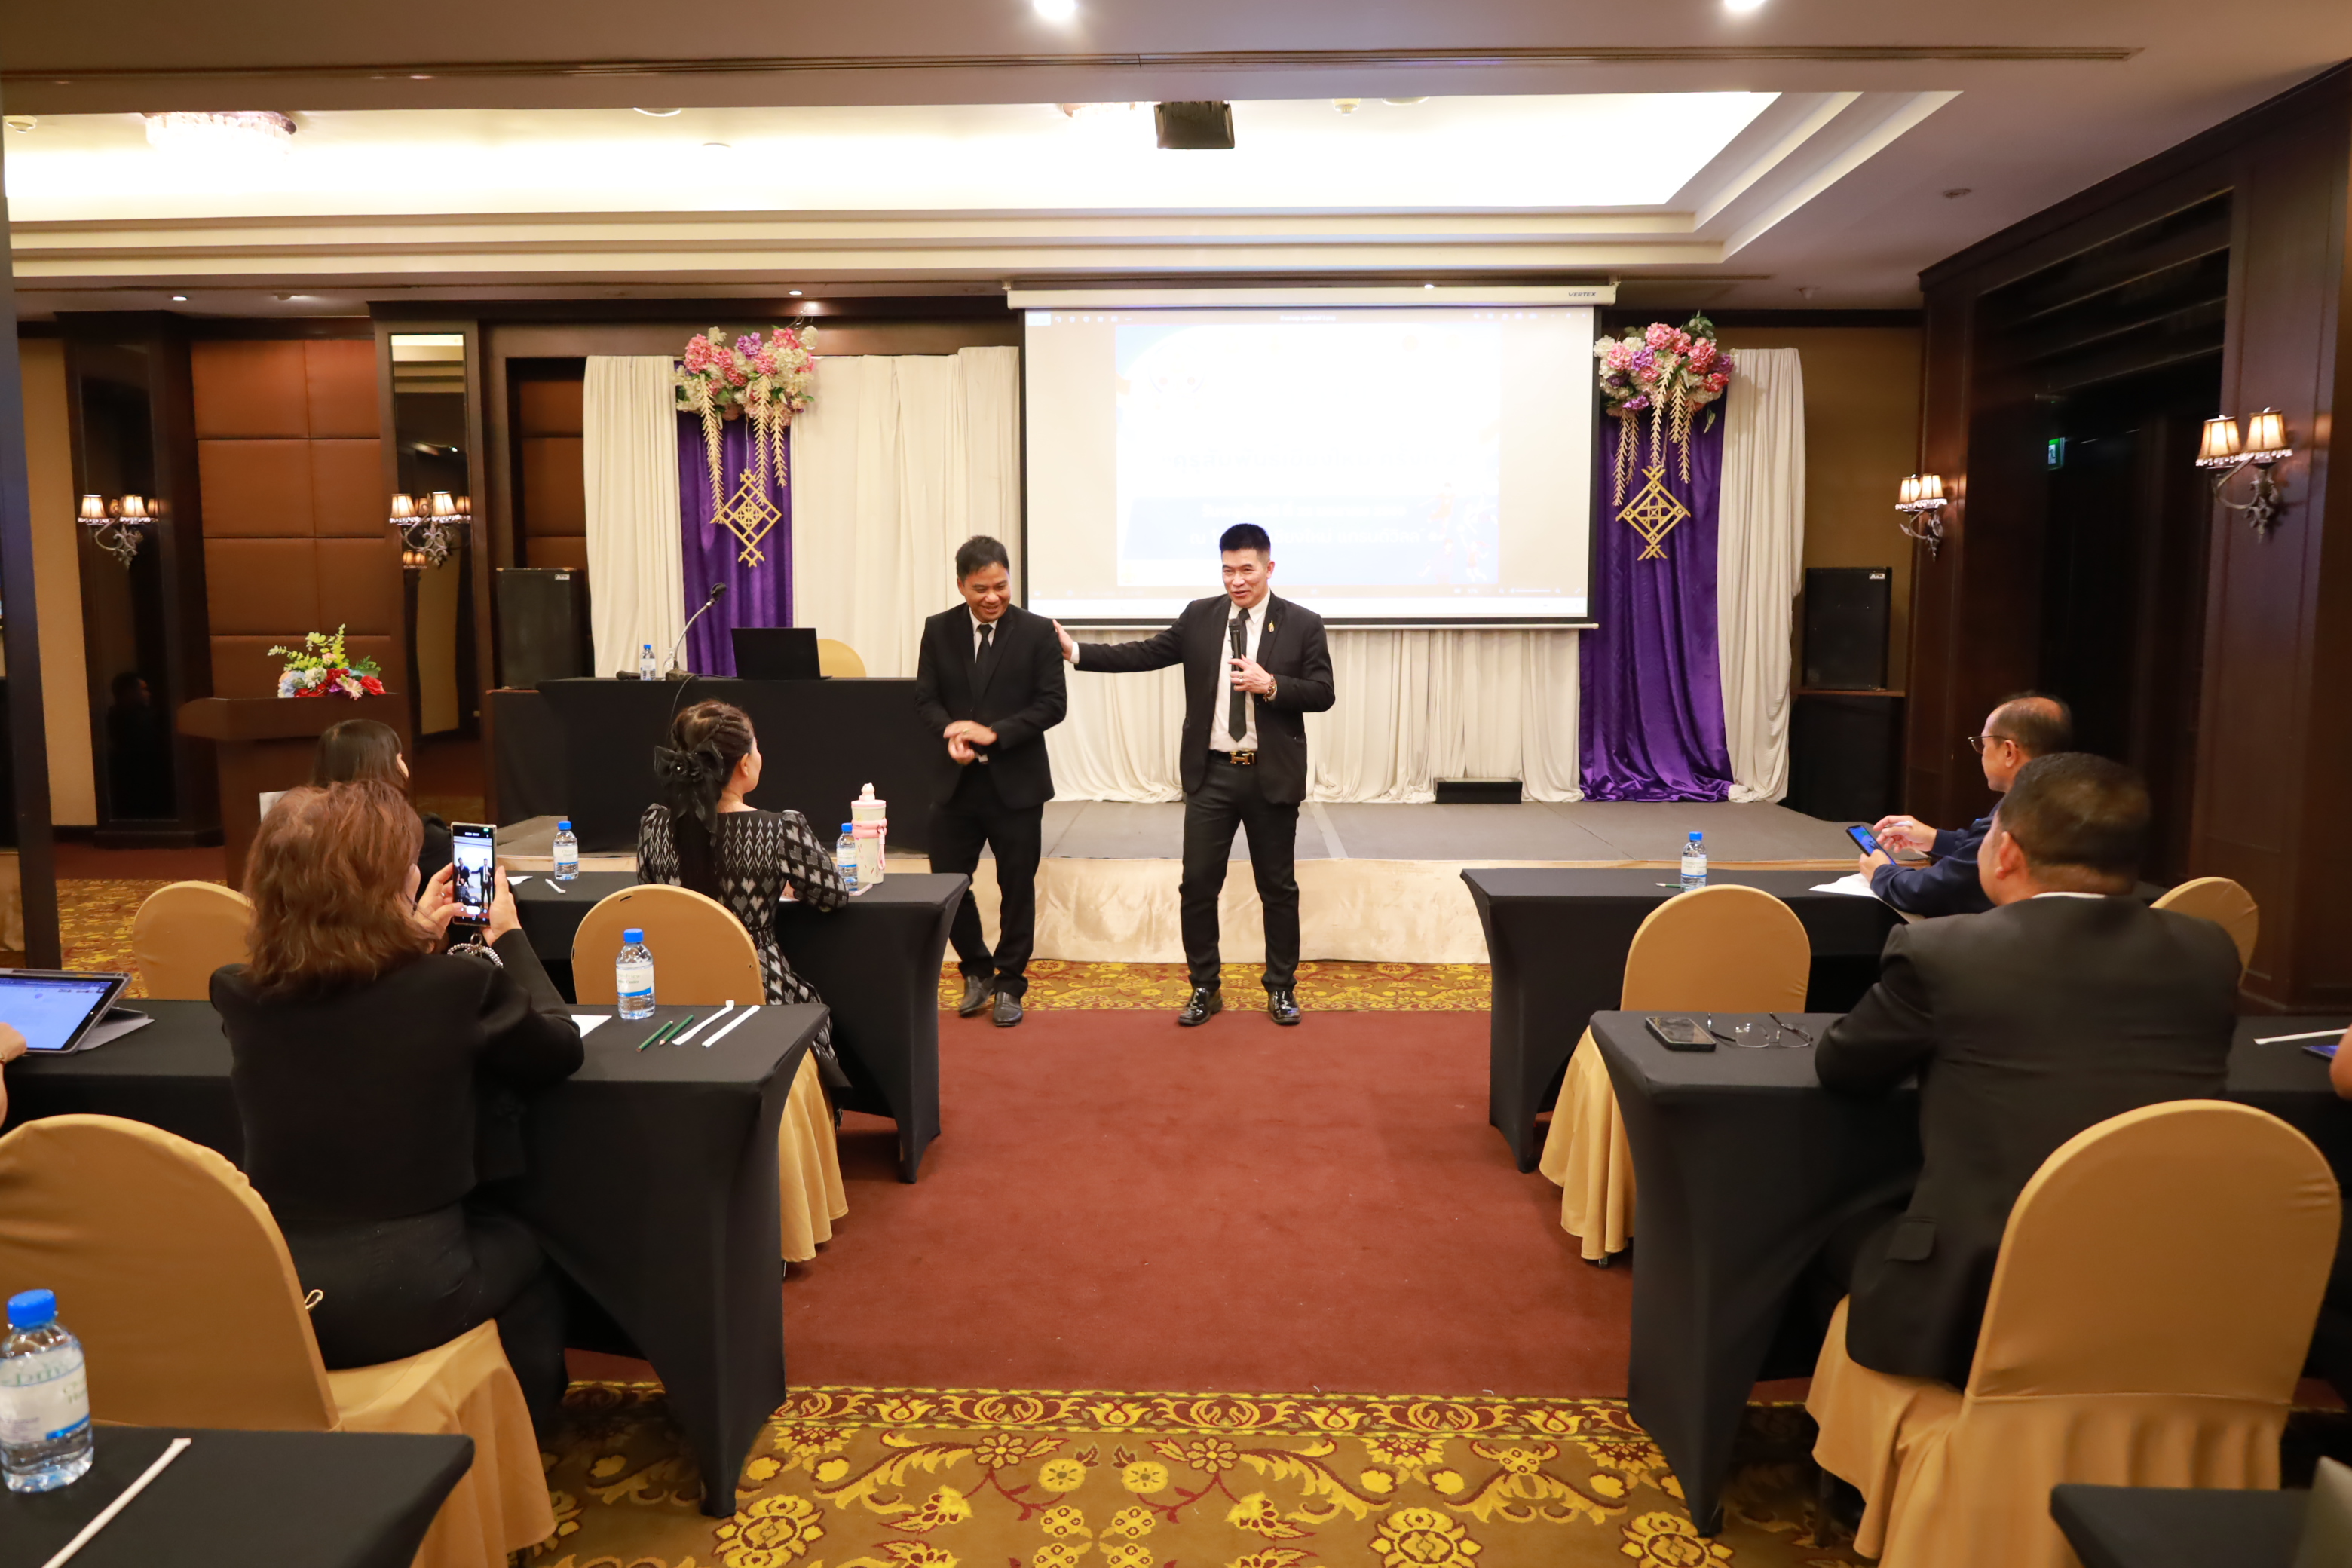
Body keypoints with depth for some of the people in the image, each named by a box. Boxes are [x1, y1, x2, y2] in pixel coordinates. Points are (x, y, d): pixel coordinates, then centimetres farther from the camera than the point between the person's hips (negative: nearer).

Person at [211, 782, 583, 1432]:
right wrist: (508, 938, 11)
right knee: (525, 1251, 29)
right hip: (403, 1293, -4)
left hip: (264, 1290, 4)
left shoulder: (240, 994, -6)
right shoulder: (459, 983, -19)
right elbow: (561, 1047, 1)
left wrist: (416, 941, 19)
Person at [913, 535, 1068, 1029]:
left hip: (1016, 781, -2)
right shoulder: (938, 630, 3)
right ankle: (977, 970, 29)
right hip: (956, 780, 2)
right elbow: (925, 698, 3)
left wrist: (993, 732, -19)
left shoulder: (1037, 631, -5)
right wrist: (951, 732, -18)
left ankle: (1009, 983, 25)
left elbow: (1053, 704, -9)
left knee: (1016, 887, 8)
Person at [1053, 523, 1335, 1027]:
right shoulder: (1199, 617, 4)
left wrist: (1272, 685, -19)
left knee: (1278, 887, 9)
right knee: (1197, 885, 4)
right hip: (1211, 774, 2)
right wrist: (1075, 650, -4)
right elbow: (1144, 654, 3)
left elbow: (1322, 693, -4)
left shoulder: (1302, 624, -2)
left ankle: (1281, 989, 24)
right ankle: (1205, 989, 19)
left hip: (1272, 776, -2)